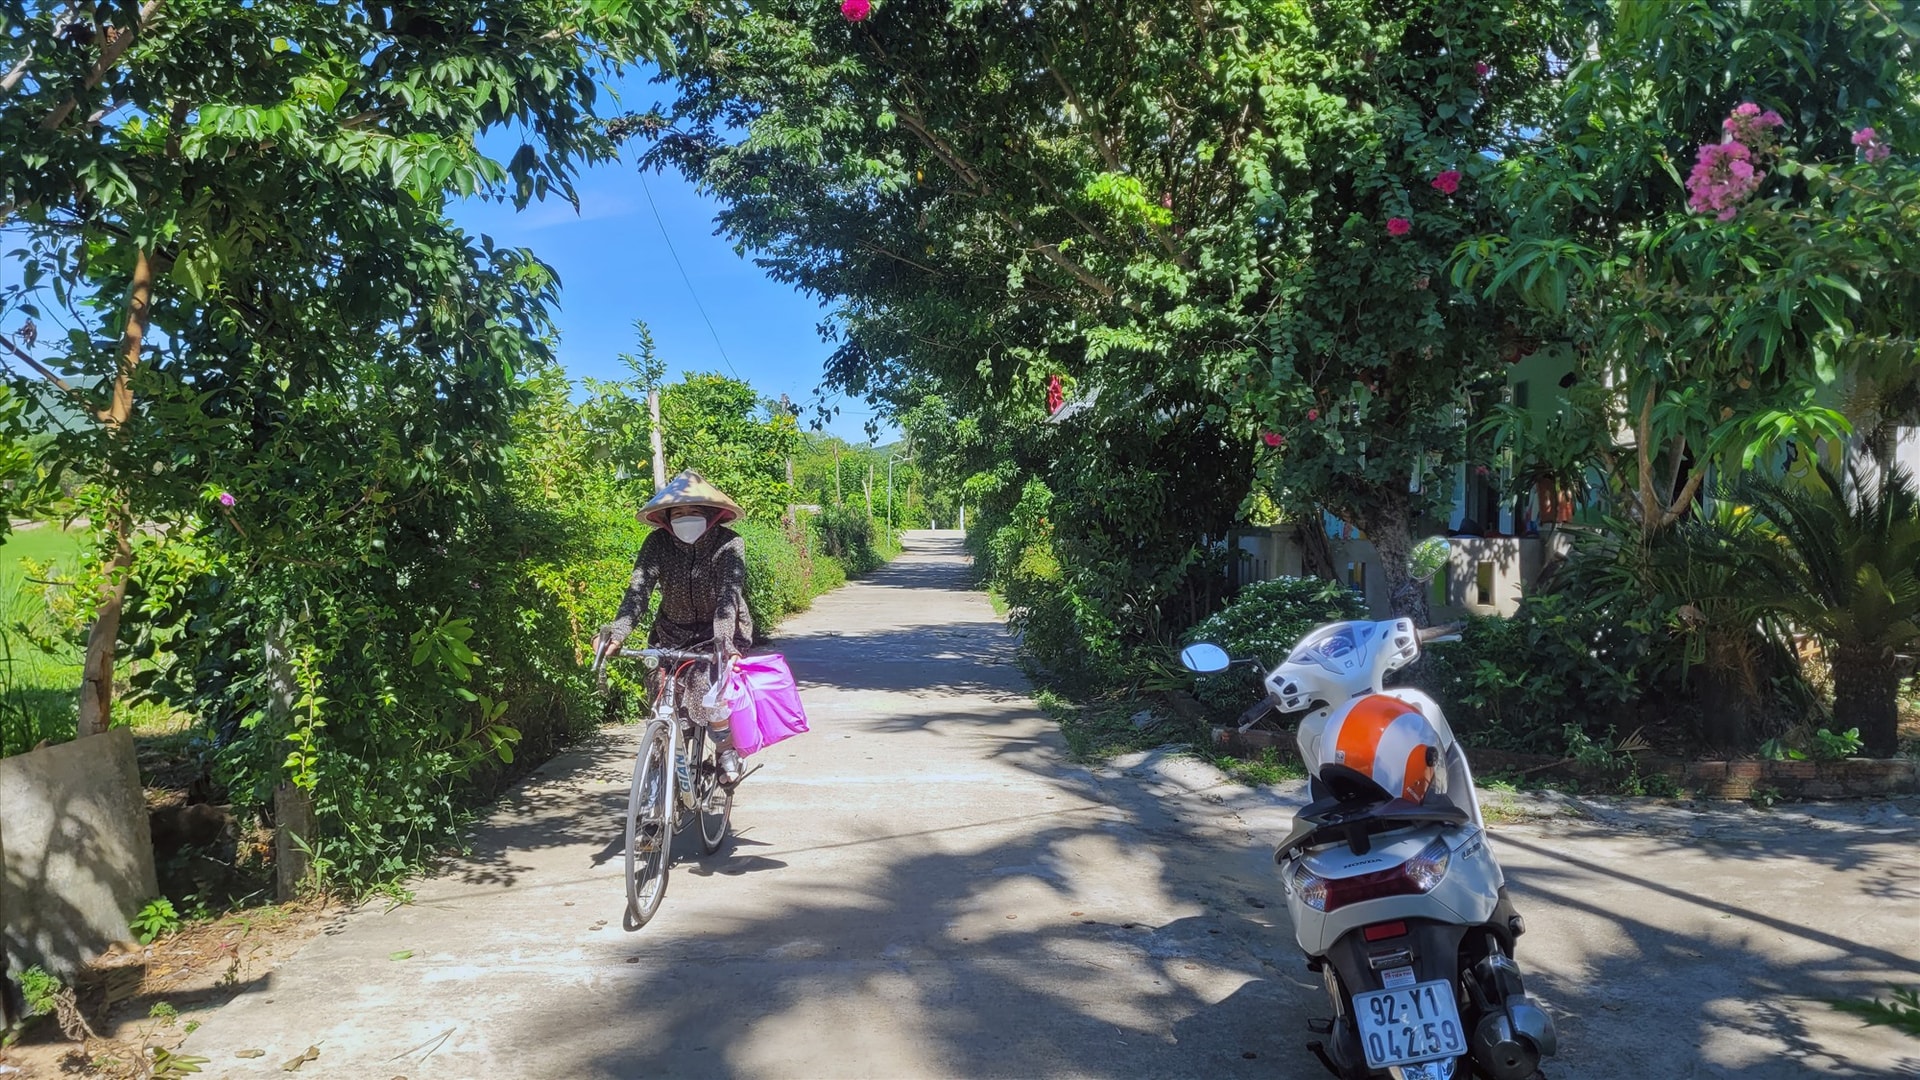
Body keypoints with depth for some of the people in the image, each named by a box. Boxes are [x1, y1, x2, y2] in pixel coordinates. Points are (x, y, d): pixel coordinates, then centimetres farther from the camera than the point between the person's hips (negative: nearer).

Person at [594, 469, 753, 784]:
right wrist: (616, 631, -43)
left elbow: (729, 592, -33)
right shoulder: (658, 543, -12)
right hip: (672, 634, 3)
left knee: (703, 679, -29)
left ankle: (727, 750, -6)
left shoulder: (728, 543, -18)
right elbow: (638, 589, -25)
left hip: (719, 633, -3)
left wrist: (722, 638, -51)